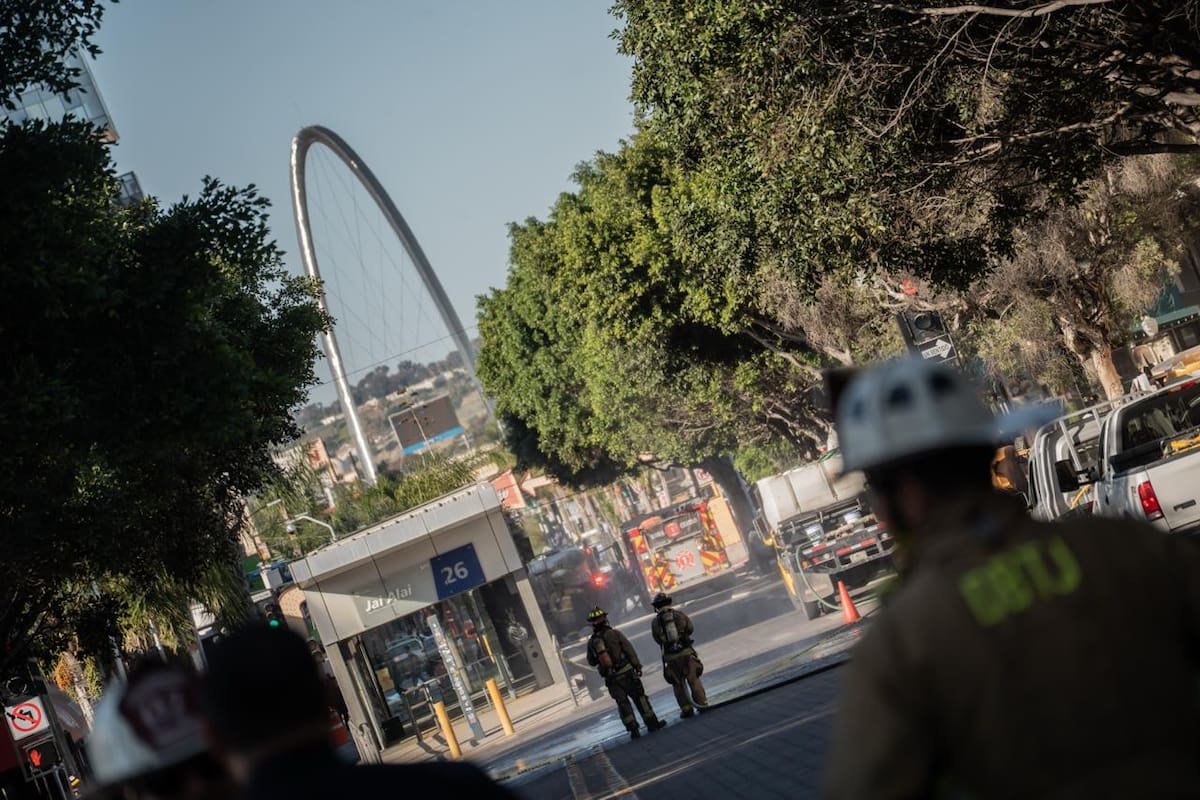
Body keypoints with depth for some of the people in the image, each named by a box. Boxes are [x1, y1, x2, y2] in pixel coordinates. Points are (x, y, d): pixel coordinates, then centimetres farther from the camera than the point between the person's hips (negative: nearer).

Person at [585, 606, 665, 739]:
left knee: (623, 703, 8)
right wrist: (638, 667, -3)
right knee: (639, 698, 9)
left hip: (611, 678, 3)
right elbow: (630, 651, -8)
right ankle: (652, 723, 12)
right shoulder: (614, 634, -8)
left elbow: (591, 662, 11)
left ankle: (633, 729, 3)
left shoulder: (591, 642, 1)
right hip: (626, 673, -3)